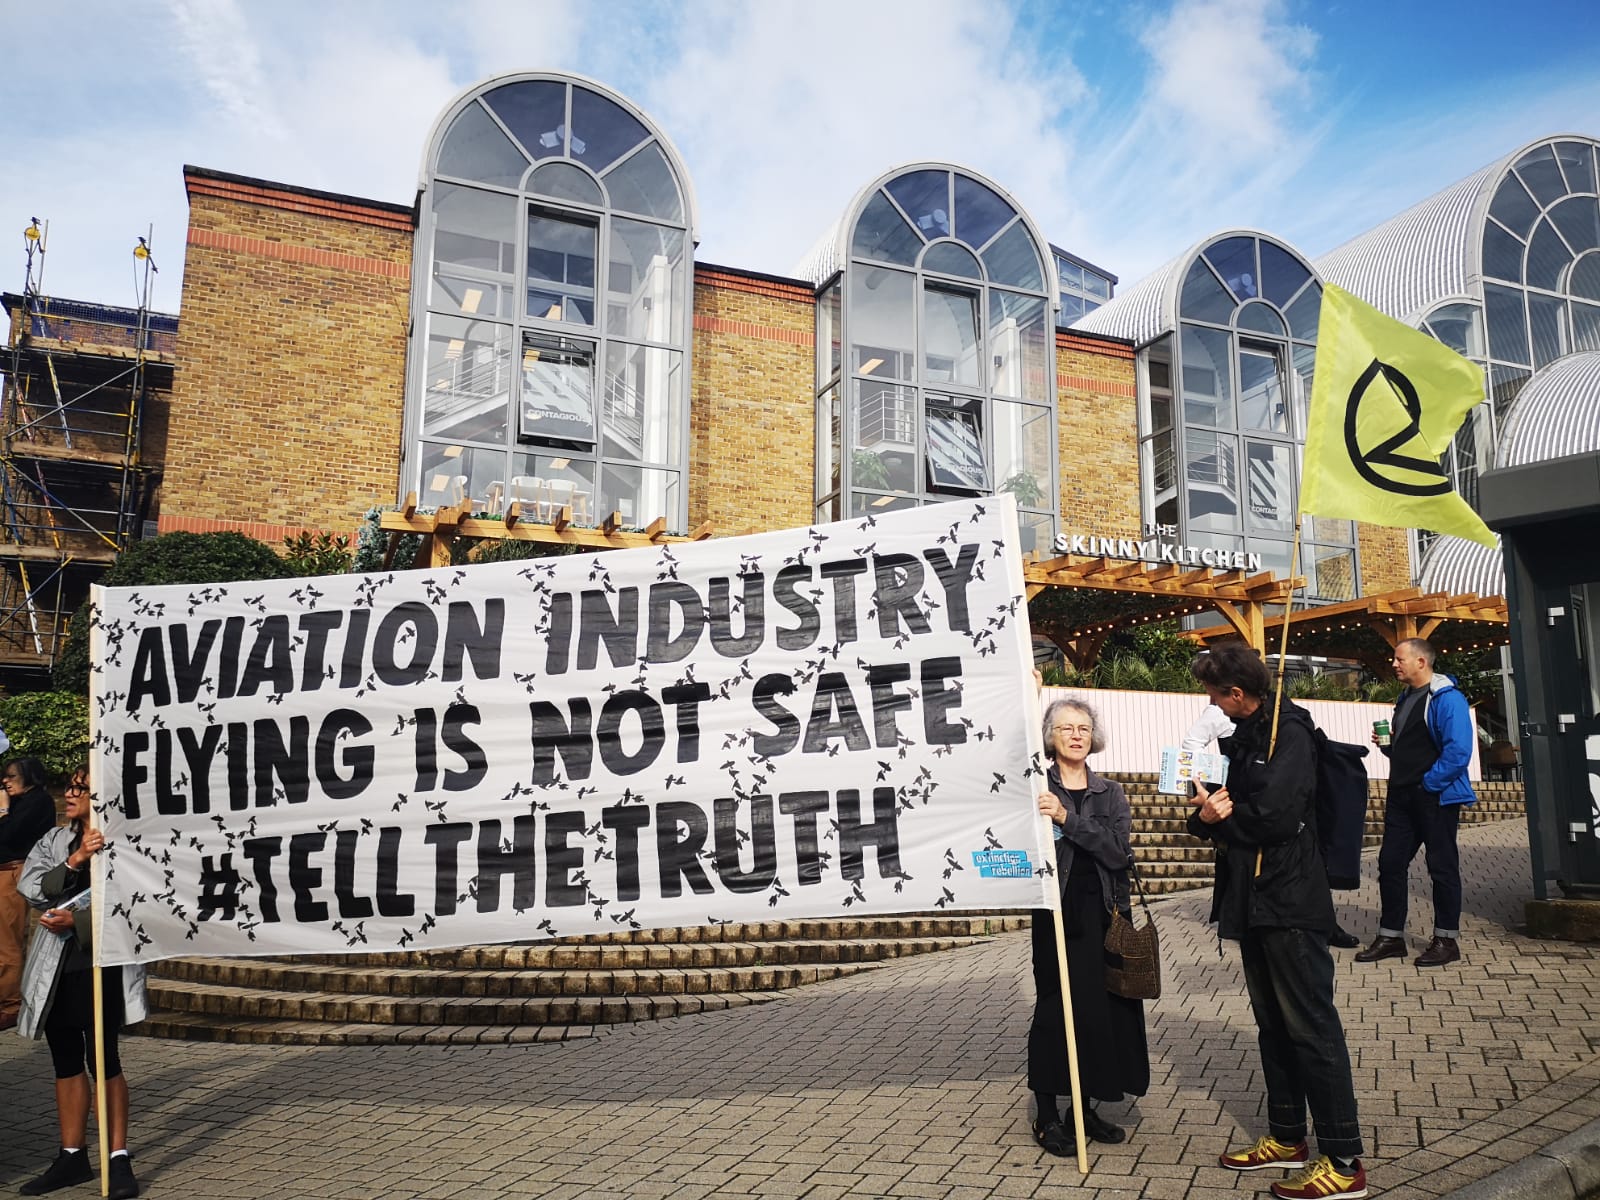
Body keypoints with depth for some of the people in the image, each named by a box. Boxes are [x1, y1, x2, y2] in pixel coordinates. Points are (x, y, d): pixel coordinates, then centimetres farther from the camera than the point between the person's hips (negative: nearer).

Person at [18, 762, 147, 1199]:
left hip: (101, 964, -6)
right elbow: (31, 888, -5)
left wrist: (76, 921, -24)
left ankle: (119, 1158, 8)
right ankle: (72, 1157, 27)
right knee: (66, 1061, 14)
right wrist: (74, 862, -19)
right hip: (56, 966, 6)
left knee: (102, 1059, -3)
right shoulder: (54, 840, 9)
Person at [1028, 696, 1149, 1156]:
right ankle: (1046, 1118, 14)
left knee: (1102, 1008, 8)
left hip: (1104, 914, 4)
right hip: (1058, 913, -4)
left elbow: (1118, 850, -6)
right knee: (1056, 1009, 1)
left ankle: (1083, 1109, 24)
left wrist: (1067, 818, -19)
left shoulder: (1109, 793, 8)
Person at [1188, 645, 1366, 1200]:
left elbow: (1275, 815, -24)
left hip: (1289, 903, -9)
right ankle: (1287, 1138, 28)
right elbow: (1218, 812, 13)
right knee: (1273, 1023, 16)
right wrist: (1206, 815, -10)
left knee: (1310, 1027, -4)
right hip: (1253, 900, 9)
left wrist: (1219, 816, -8)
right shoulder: (1241, 736, 14)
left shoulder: (1289, 731, -13)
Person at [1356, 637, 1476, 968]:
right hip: (1402, 797, 9)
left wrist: (1429, 783, -19)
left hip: (1435, 797, -9)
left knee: (1442, 867, 3)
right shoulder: (1405, 698, 14)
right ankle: (1391, 936, 15)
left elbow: (1458, 751, -22)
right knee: (1390, 863, 7)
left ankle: (1447, 940, 14)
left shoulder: (1447, 698, -14)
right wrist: (1386, 744, 3)